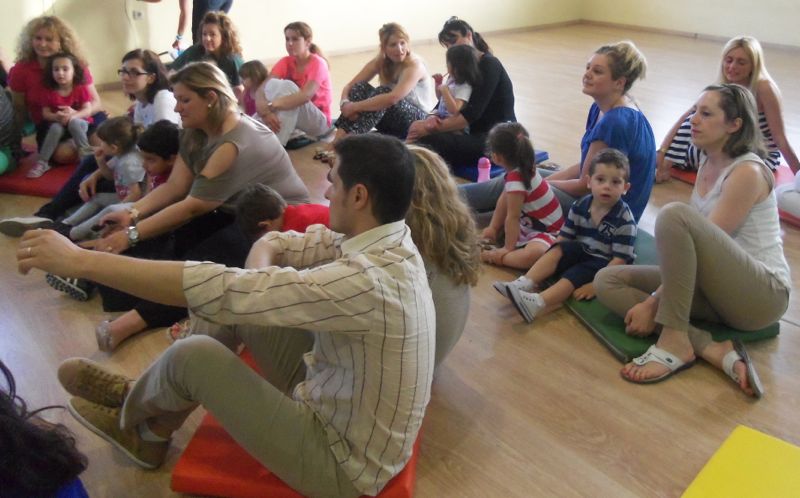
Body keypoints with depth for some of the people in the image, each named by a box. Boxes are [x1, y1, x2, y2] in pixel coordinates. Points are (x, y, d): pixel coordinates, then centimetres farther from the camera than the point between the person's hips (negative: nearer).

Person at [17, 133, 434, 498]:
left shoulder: (366, 281, -35)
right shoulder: (382, 240, -6)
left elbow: (224, 290, -36)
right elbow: (273, 243, 5)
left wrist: (81, 260, -29)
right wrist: (261, 290, -17)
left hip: (342, 464, -8)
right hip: (335, 400, 8)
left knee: (192, 356, -11)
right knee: (236, 312, 2)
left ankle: (132, 416, 25)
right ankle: (143, 410, 22)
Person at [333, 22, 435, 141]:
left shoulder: (414, 64, -21)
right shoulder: (379, 61, -3)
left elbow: (393, 98, -37)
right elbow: (349, 86, -6)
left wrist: (354, 106, -36)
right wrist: (345, 104, -29)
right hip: (393, 119, 6)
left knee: (382, 92, -31)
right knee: (361, 87, -16)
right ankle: (338, 139, -32)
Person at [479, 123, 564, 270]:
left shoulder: (516, 181, -29)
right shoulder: (524, 168, -2)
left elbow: (512, 218, -24)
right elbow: (504, 200, 4)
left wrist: (508, 249, -17)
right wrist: (493, 228, 5)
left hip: (546, 232, -10)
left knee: (534, 254, -40)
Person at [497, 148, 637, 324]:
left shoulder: (625, 220, -19)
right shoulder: (580, 206, -4)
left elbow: (620, 259, -20)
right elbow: (564, 239, 0)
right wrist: (549, 264, -10)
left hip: (604, 262, -6)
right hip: (581, 251, 6)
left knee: (574, 275, -29)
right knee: (557, 250, -20)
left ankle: (537, 303, -49)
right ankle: (525, 284, -35)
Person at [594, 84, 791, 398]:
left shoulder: (747, 171, -14)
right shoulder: (707, 166, 11)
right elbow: (690, 246, 8)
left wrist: (653, 302, -20)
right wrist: (657, 297, -3)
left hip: (762, 294, -9)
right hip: (717, 287, 9)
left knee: (675, 214, -32)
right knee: (607, 281, -7)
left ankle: (675, 343, -27)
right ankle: (712, 350, -19)